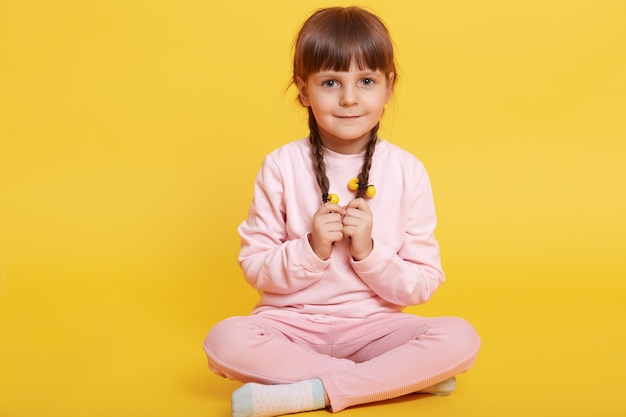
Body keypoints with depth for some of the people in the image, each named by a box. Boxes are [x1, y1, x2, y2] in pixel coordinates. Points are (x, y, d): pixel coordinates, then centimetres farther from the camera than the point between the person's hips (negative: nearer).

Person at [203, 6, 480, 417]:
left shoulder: (407, 171, -4)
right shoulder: (281, 167, -4)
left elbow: (422, 285, -3)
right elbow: (254, 268, -3)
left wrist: (367, 252, -19)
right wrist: (312, 249, -19)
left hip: (374, 324, 0)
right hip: (291, 322, 1)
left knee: (460, 338, -25)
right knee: (225, 340, -30)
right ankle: (402, 376, -19)